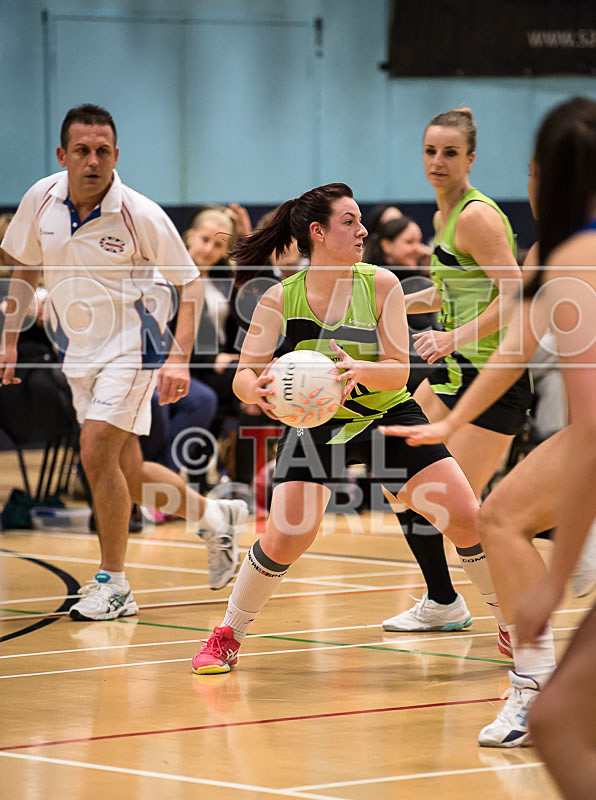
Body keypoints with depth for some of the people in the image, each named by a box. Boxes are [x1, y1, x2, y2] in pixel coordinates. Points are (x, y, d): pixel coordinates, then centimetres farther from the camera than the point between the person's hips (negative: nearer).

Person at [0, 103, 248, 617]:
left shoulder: (141, 215, -20)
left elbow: (190, 282, -10)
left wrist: (179, 358, -20)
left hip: (131, 346, -5)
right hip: (78, 353, 5)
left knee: (97, 455, -20)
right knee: (130, 479, 8)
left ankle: (113, 584, -5)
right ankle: (214, 517, 35)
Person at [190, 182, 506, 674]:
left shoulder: (381, 284, -13)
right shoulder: (280, 299, -14)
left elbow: (398, 372, -17)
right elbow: (244, 375, -17)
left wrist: (360, 369, -38)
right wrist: (257, 388, -41)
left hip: (388, 416, 1)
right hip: (315, 425, -1)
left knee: (467, 518, -9)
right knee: (286, 536, -19)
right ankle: (227, 637, 4)